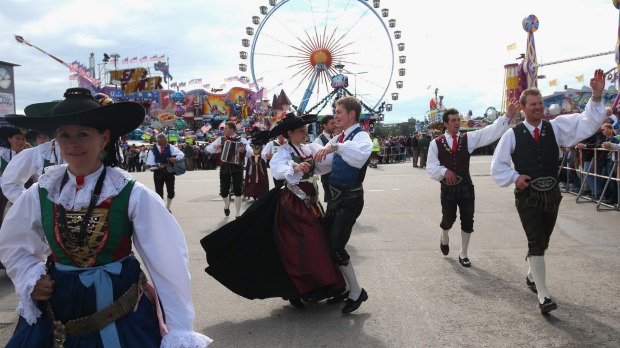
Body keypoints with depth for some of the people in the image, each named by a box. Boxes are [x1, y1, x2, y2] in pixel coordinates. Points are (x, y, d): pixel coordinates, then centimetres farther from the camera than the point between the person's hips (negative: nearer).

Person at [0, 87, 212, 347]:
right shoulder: (40, 194, -2)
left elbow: (168, 259, -13)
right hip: (58, 309, 3)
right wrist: (31, 279, -1)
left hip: (120, 310, -3)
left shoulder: (132, 195, -13)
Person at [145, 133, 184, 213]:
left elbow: (181, 154, -2)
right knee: (159, 193, 1)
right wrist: (158, 166, -29)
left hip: (169, 171, 2)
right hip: (158, 173, -2)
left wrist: (175, 159, -21)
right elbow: (149, 164, -13)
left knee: (171, 192, 3)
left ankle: (167, 208, 25)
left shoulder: (170, 147, -1)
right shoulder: (153, 150, -7)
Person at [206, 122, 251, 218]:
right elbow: (208, 148, 10)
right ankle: (227, 205, 40)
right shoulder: (221, 139, 5)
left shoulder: (242, 140, -4)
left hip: (237, 167, -2)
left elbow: (251, 152, -16)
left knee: (238, 191, -6)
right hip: (225, 167, 3)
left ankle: (237, 214, 6)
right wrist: (215, 147, -12)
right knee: (224, 191, 7)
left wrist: (244, 150, -37)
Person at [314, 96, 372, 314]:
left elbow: (361, 156, -39)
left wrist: (336, 147, -47)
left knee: (335, 245, -12)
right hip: (336, 196, 9)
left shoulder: (360, 136, -15)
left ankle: (356, 292, 6)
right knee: (326, 241, 13)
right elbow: (330, 163, 22)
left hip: (351, 198, -9)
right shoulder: (340, 137, 12)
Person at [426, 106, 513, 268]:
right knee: (448, 219, 10)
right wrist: (444, 171, -25)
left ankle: (463, 254, 21)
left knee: (468, 220, 4)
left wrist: (508, 116, -22)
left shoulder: (468, 138, 0)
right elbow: (431, 167, -7)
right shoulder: (436, 143, -5)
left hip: (466, 186, 2)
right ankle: (444, 239, 46)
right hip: (447, 187, -2)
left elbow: (490, 132, -11)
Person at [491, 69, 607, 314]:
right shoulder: (512, 135, -4)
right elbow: (498, 166, 3)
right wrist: (514, 177, -12)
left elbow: (588, 123, -9)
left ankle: (532, 276, 42)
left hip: (551, 195, 4)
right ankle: (543, 296, -6)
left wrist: (596, 96, -21)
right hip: (527, 196, -4)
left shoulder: (555, 128, 3)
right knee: (536, 242, -10)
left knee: (542, 241, 17)